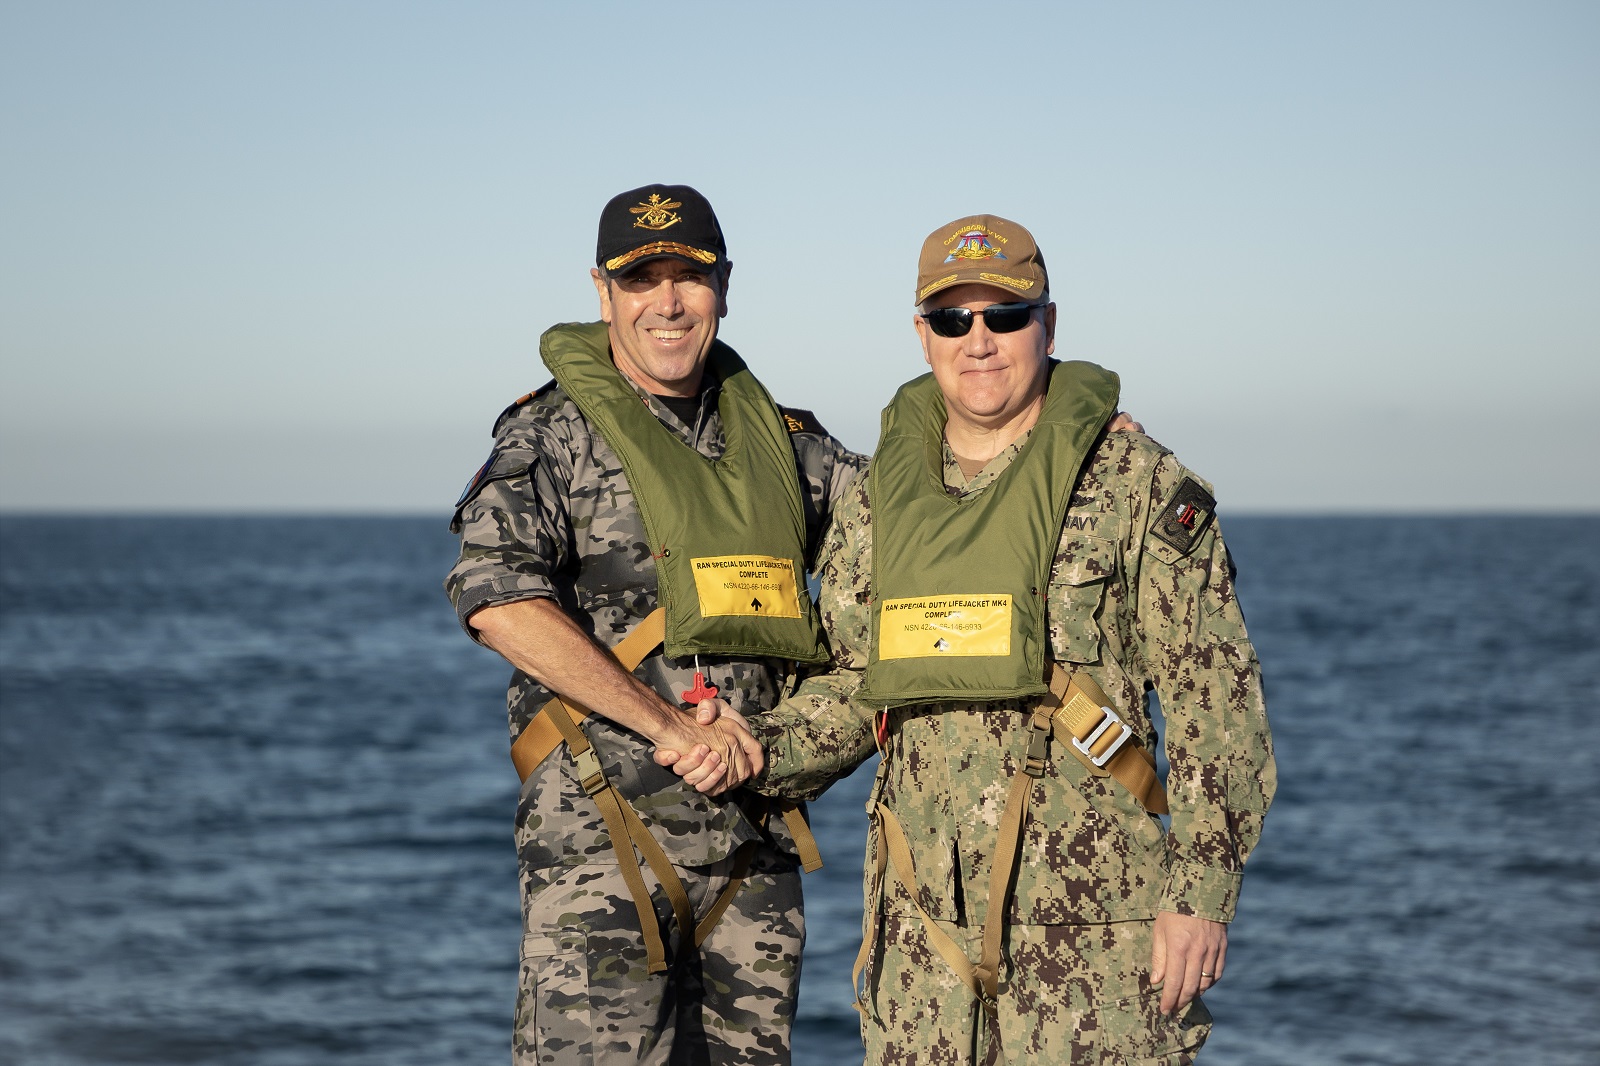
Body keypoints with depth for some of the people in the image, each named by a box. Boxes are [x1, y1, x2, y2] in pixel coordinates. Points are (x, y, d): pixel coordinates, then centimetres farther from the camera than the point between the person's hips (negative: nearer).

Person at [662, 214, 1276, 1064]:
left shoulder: (1139, 485, -3)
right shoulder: (877, 501, 11)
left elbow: (1216, 705, -4)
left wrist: (1202, 896, -9)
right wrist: (757, 748, -1)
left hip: (1094, 925, -4)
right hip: (925, 923, 4)